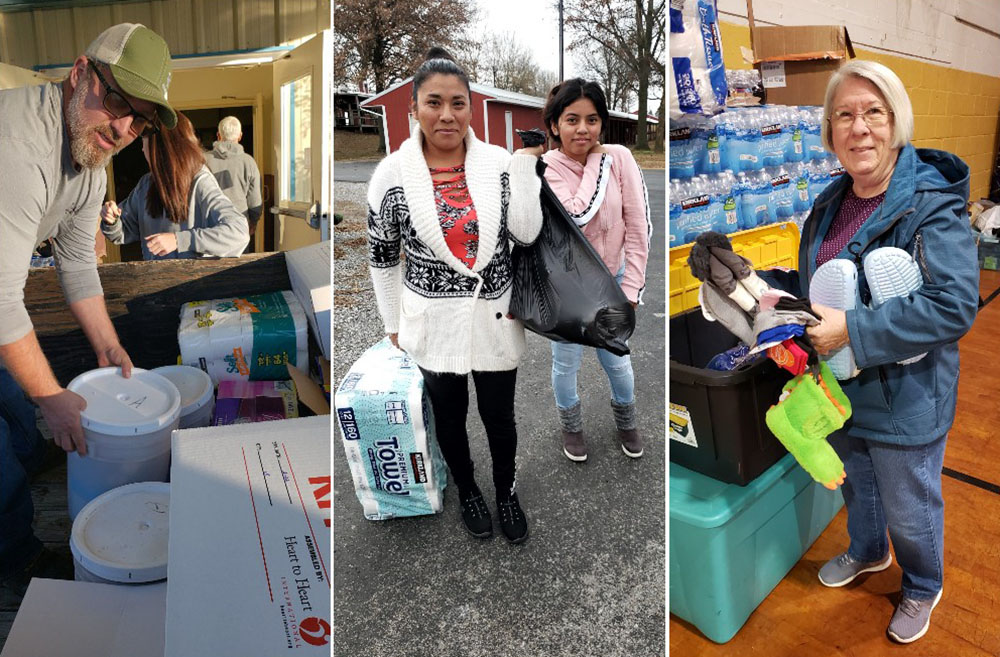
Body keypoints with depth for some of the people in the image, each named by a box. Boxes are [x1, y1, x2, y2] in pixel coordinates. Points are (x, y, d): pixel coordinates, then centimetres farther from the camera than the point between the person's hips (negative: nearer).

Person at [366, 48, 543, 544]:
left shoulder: (500, 163, -7)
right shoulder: (391, 174, -9)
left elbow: (526, 234, -15)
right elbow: (382, 257, 1)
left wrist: (525, 161, -17)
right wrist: (393, 322, 5)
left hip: (495, 317, 1)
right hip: (433, 323, 0)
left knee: (499, 417, 15)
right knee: (449, 414, 19)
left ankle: (506, 492, 43)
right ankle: (467, 490, 46)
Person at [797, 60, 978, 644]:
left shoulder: (933, 206, -22)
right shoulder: (830, 204, 2)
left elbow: (956, 305, -30)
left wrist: (851, 329, -33)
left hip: (906, 398, -6)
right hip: (841, 387, 7)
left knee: (910, 509, 16)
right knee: (857, 485, 28)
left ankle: (923, 588, 45)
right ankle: (867, 552, 57)